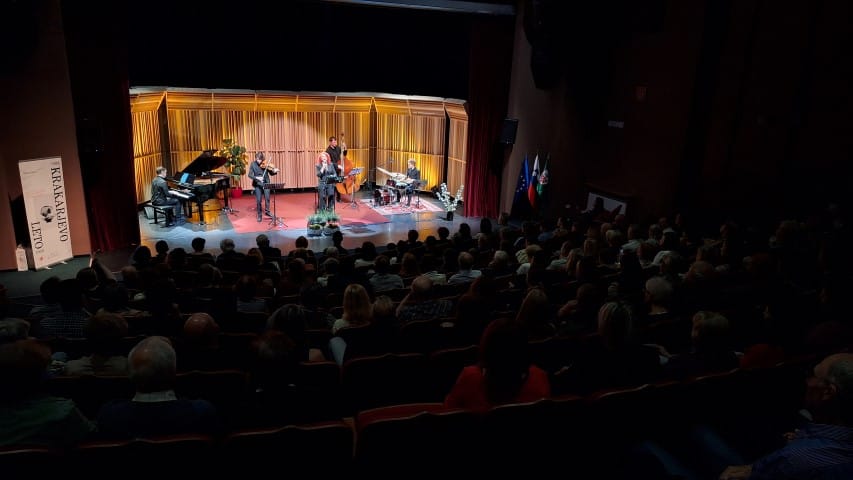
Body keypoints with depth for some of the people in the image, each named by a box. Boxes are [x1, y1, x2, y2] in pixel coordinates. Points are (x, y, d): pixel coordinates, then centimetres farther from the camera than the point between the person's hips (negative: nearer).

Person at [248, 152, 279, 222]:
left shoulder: (265, 164, -1)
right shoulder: (253, 164, -3)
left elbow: (271, 173, 3)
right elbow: (250, 175, -8)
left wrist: (274, 171, -18)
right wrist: (256, 178, -25)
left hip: (266, 183, 1)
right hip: (257, 184, -1)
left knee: (267, 198, -5)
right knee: (258, 200, -1)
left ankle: (267, 211, 20)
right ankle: (259, 216, 12)